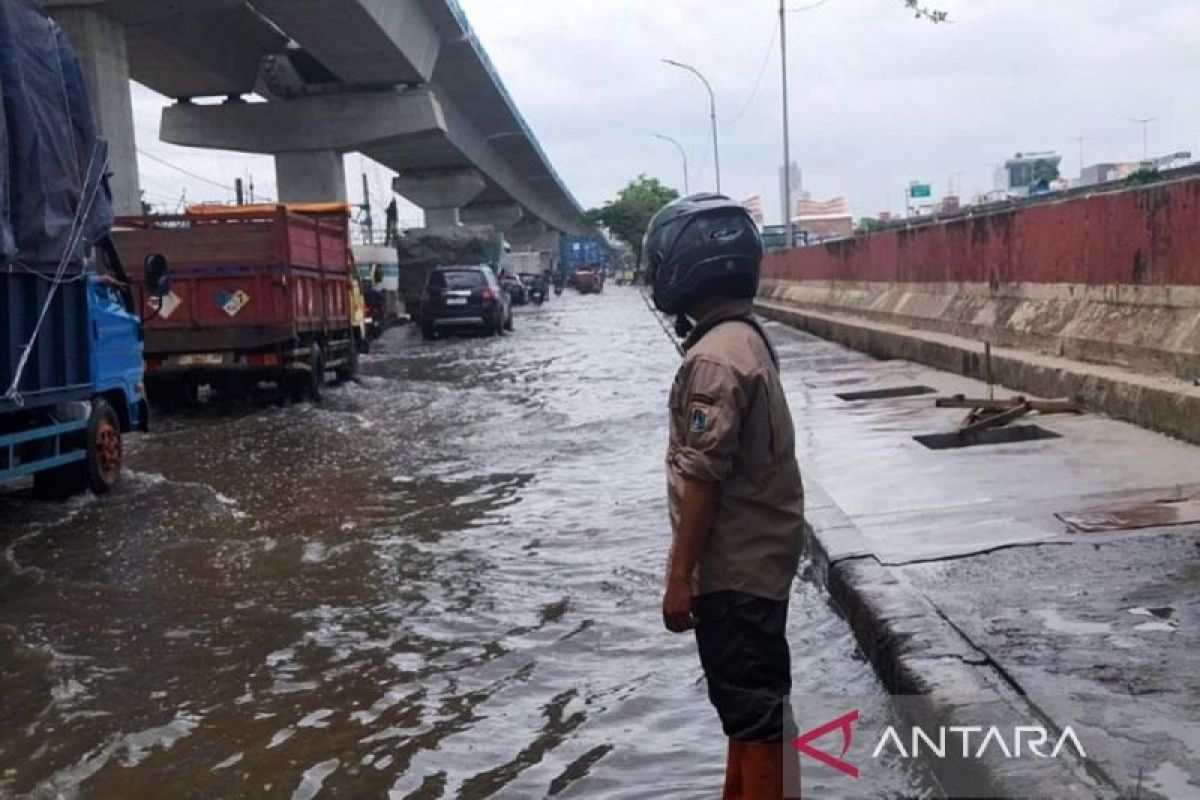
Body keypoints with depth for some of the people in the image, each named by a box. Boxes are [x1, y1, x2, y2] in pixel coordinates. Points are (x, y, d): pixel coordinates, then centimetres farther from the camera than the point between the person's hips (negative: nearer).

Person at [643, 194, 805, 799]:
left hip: (734, 565, -10)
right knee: (745, 696, 21)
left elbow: (702, 479, -23)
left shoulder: (714, 358, -22)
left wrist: (679, 575, -17)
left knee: (753, 702, 1)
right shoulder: (745, 337, 8)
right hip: (754, 554, 10)